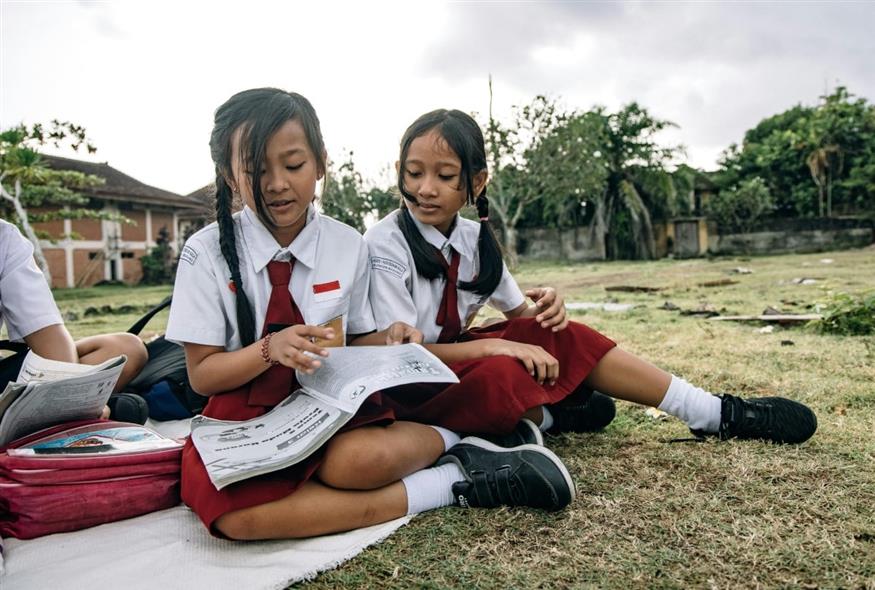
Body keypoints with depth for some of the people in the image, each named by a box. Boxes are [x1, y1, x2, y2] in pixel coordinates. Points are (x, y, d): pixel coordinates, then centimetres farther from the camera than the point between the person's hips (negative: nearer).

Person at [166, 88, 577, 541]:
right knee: (236, 514, -33)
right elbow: (201, 375, -4)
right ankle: (450, 484, -21)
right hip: (244, 419, 1)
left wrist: (385, 340, -13)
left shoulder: (348, 246, 0)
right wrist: (270, 350, -22)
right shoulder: (207, 252, -5)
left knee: (363, 460, -37)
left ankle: (440, 440, -3)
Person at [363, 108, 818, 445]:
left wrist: (544, 310, -16)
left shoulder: (473, 238, -1)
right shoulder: (386, 245, -19)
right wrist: (494, 345, -32)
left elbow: (519, 314, 8)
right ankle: (542, 416, -2)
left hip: (453, 357, 6)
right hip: (407, 386, -6)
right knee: (502, 375, -37)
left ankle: (718, 414, -5)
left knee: (560, 336, -14)